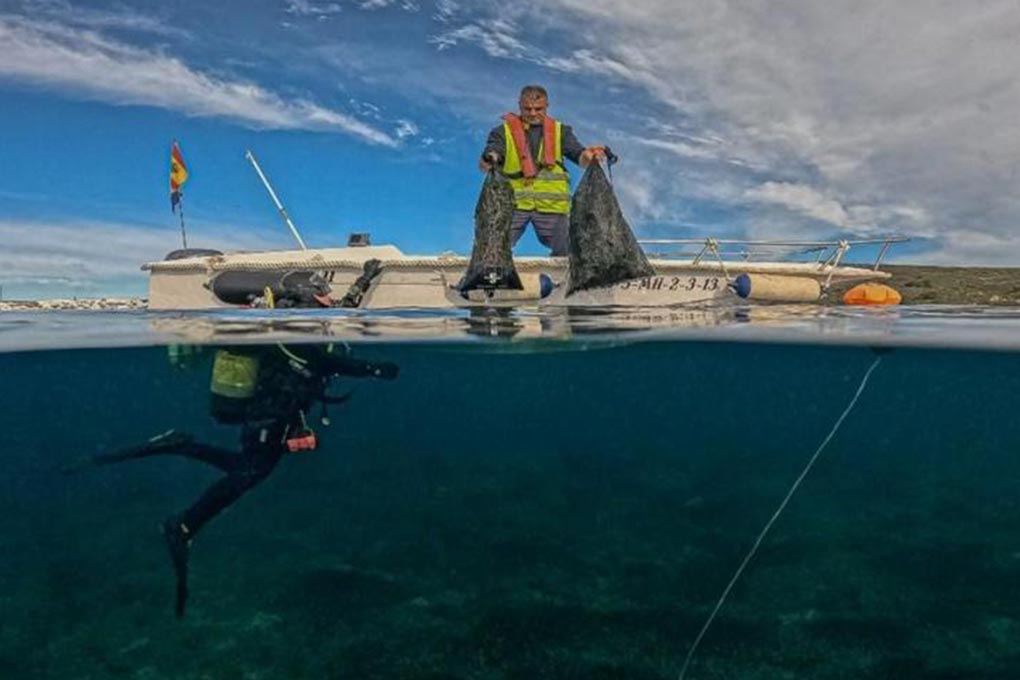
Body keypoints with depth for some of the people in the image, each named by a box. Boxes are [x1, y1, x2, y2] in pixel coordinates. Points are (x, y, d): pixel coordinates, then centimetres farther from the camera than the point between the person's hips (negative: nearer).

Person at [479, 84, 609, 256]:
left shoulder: (560, 131, 12)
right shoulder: (504, 131, 6)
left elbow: (580, 156, 0)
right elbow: (484, 164, -7)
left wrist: (590, 156, -25)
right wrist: (489, 160, -32)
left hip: (552, 205, 2)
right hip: (513, 204, -2)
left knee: (566, 254, 4)